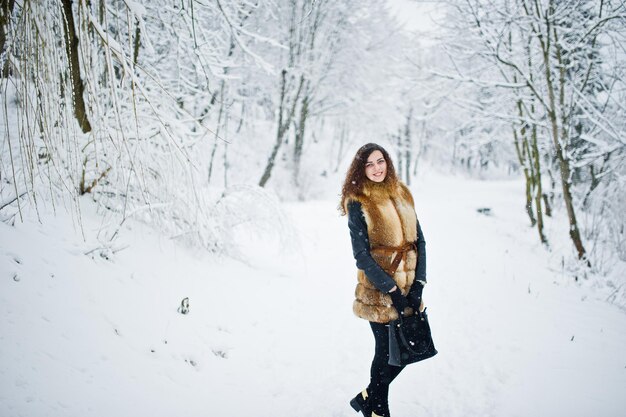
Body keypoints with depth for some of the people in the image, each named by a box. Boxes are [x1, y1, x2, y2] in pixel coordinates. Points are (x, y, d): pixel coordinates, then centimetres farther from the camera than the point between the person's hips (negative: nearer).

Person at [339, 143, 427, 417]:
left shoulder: (402, 194, 8)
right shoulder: (357, 202, -7)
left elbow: (419, 241, 6)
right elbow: (362, 255, -11)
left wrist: (418, 283, -5)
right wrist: (392, 290, -14)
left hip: (408, 287, 5)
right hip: (378, 291, -5)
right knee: (387, 351, 5)